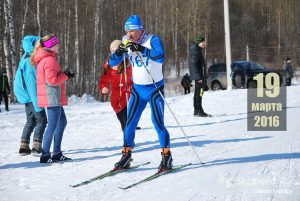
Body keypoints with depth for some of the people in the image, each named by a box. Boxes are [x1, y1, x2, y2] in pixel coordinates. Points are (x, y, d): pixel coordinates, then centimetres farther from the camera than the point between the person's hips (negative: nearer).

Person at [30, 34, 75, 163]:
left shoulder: (43, 59, 16)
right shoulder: (50, 60, -16)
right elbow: (52, 80, -21)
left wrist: (65, 75, 8)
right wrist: (66, 75, -8)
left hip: (53, 97, 11)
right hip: (52, 97, -11)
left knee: (62, 122, 17)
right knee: (53, 125, -6)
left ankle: (57, 153, 20)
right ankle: (45, 155, -3)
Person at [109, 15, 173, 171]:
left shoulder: (153, 40, -13)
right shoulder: (127, 43, 1)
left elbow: (161, 57, -29)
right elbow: (112, 63, 0)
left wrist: (142, 49, -37)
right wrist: (119, 52, -20)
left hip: (155, 89, -4)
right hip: (138, 89, 5)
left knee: (158, 123, -10)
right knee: (130, 124, 0)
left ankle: (167, 157, -1)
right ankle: (126, 157, 10)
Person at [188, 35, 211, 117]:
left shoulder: (198, 50, 17)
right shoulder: (195, 51, -14)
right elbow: (194, 64, -20)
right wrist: (198, 77, -23)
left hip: (200, 75, 11)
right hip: (198, 75, -11)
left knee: (198, 92, 14)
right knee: (199, 92, -10)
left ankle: (196, 111, 19)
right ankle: (199, 111, -11)